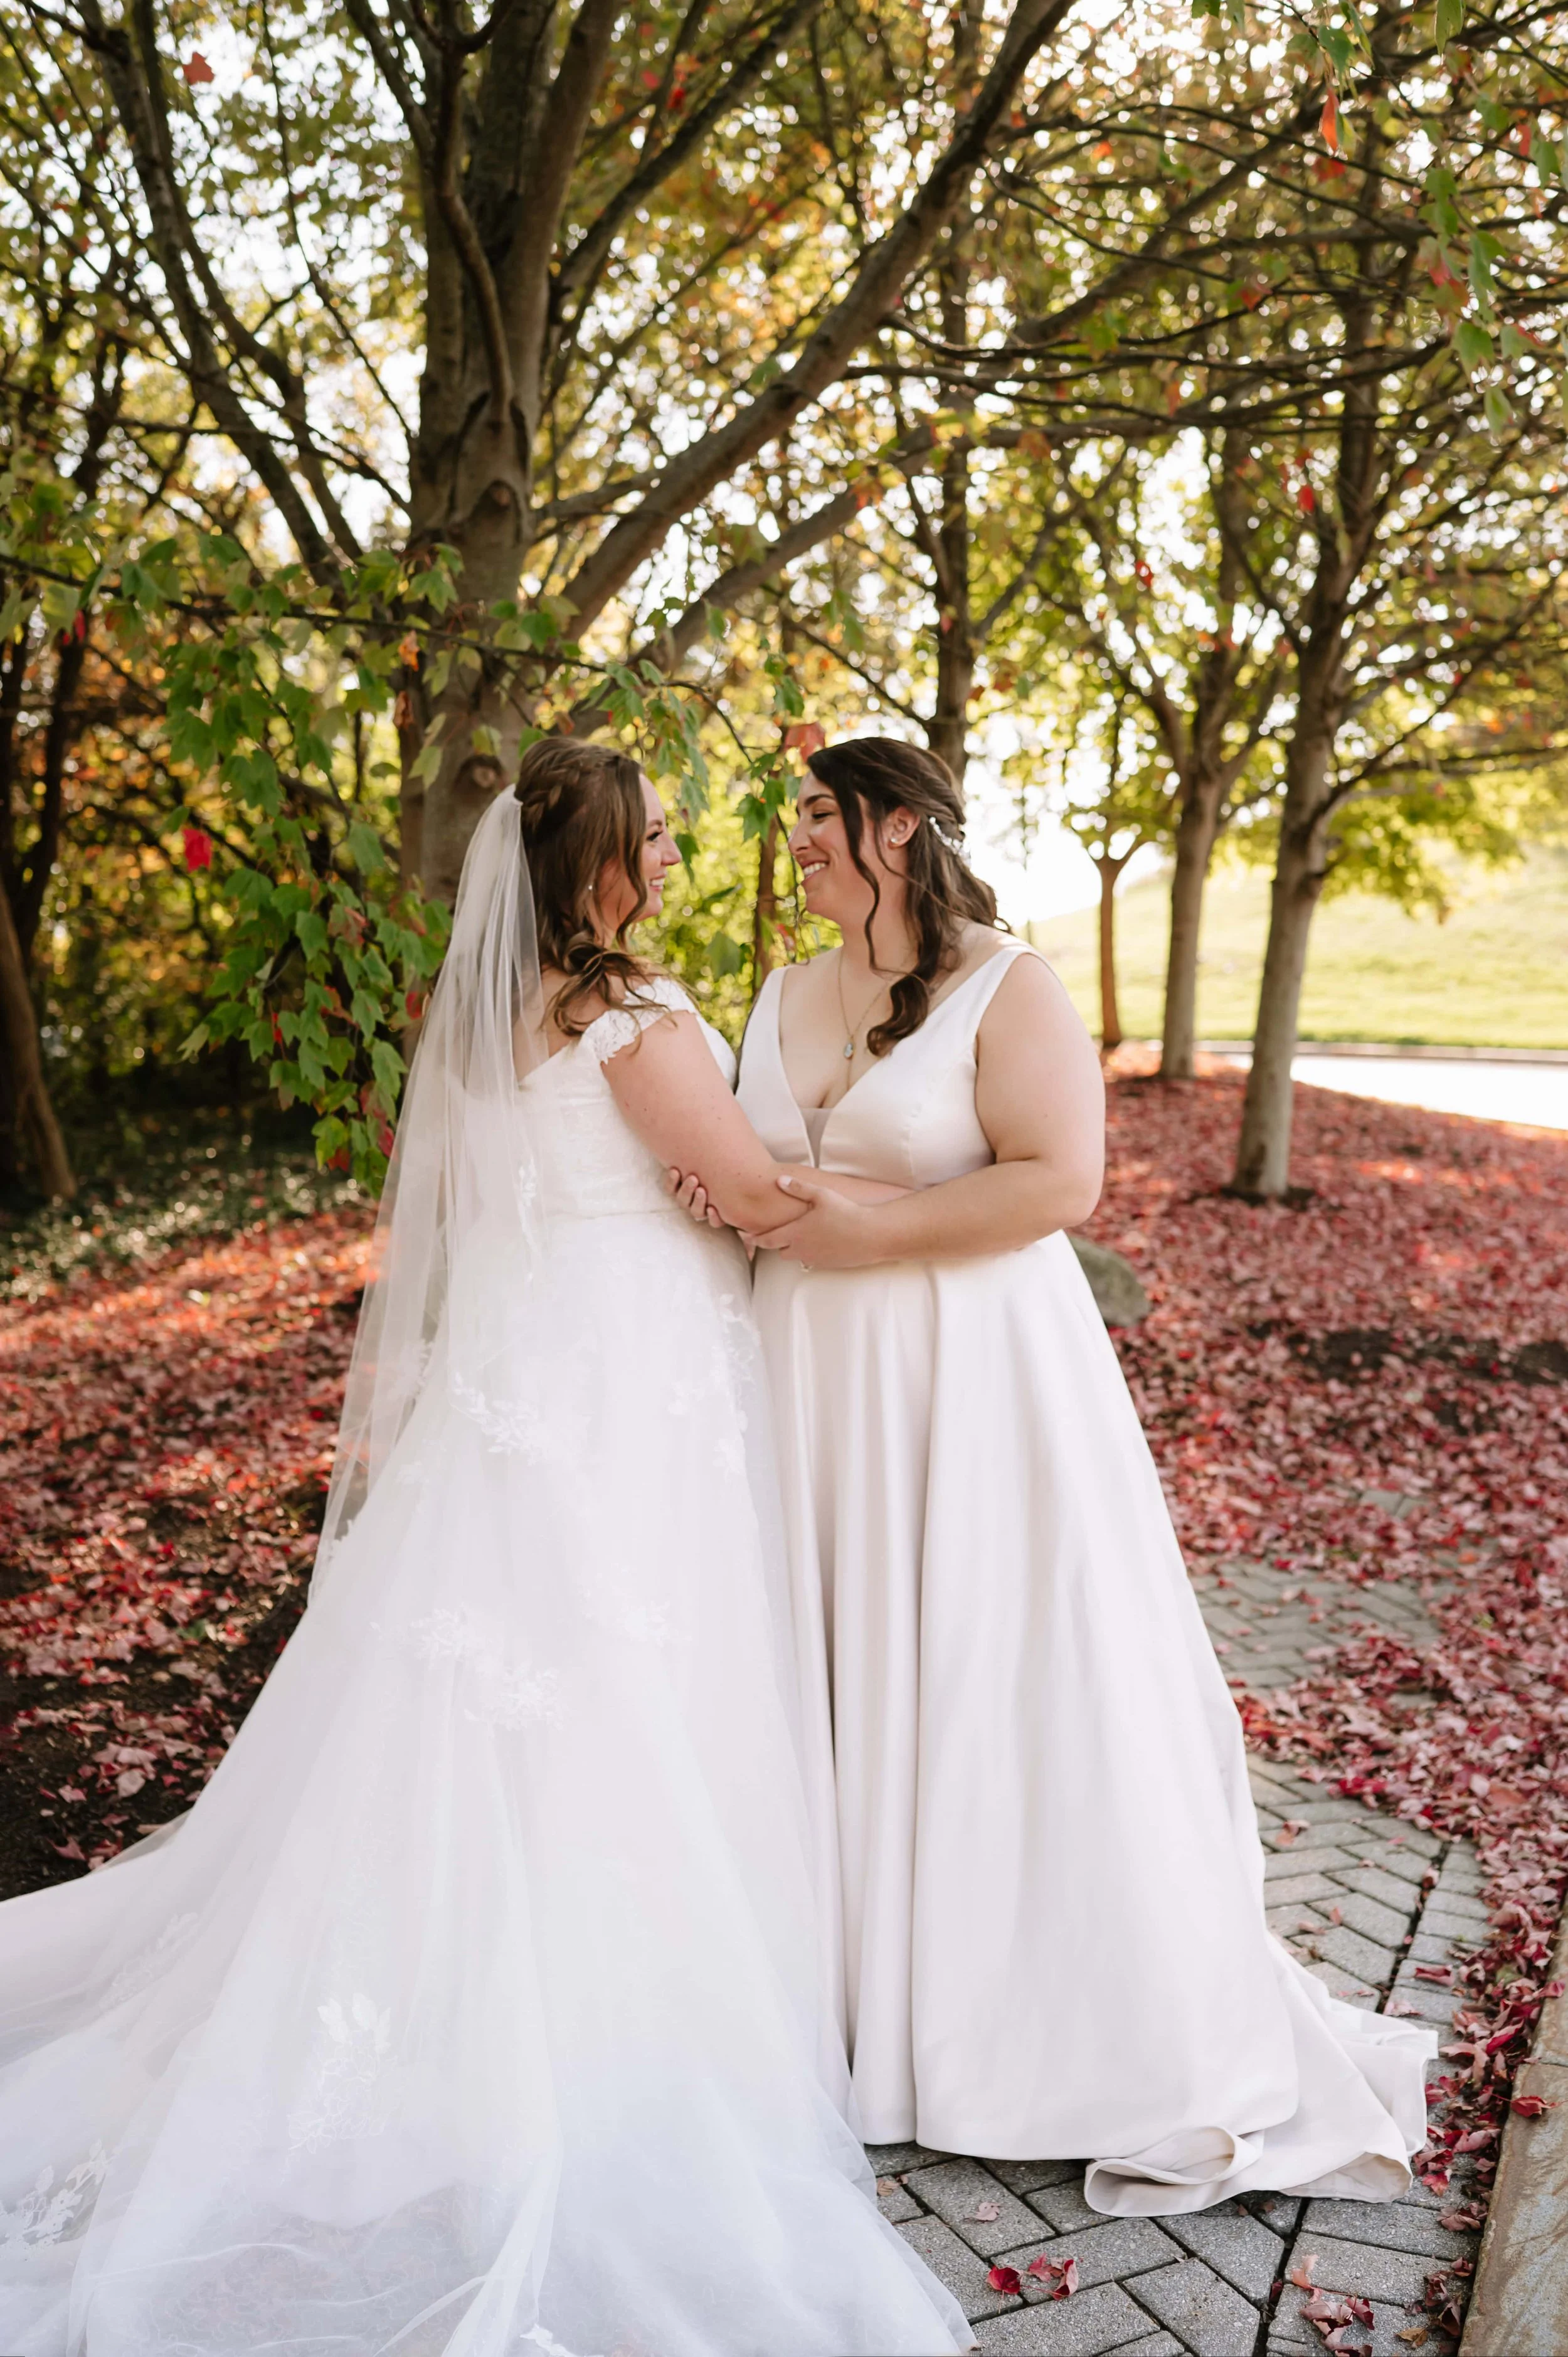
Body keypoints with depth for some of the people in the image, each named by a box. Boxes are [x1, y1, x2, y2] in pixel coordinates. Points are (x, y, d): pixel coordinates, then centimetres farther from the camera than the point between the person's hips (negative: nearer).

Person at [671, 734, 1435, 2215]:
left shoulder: (1008, 987, -8)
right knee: (834, 1674, 10)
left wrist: (864, 1230, -19)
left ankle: (1115, 2040, 17)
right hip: (813, 1374, 6)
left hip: (974, 1376, -6)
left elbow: (1060, 1178, -17)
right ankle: (856, 1990, 27)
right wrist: (720, 1195, -3)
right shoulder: (783, 998, 12)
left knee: (993, 1676, 0)